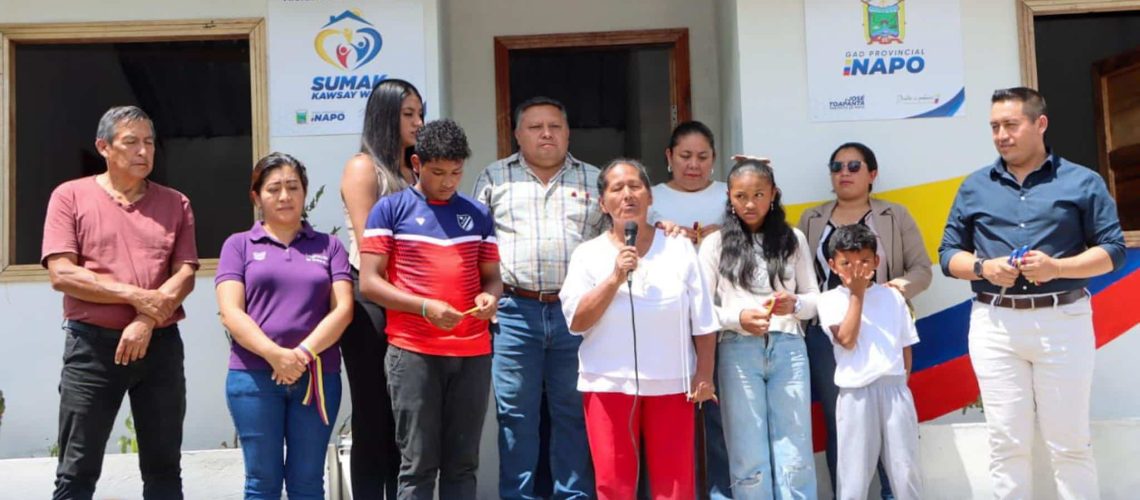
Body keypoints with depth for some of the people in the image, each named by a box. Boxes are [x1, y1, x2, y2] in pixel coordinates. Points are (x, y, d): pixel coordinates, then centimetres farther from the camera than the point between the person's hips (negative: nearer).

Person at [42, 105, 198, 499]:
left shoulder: (175, 203, 8)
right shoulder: (70, 196, 1)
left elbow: (185, 274, -1)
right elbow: (61, 274, -8)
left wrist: (147, 323, -15)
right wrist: (137, 296, -14)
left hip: (161, 345, 2)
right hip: (92, 344, -2)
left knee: (164, 468, 10)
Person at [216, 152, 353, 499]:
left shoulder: (328, 246, 12)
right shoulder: (238, 245, 9)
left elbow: (342, 309, 1)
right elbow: (231, 313, -3)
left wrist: (303, 352, -14)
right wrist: (274, 354, -18)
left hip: (318, 376, 1)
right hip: (254, 376, -1)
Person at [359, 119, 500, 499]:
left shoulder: (478, 214, 13)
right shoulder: (390, 209, 2)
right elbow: (368, 283, -4)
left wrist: (490, 296, -7)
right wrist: (425, 306, -17)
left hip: (473, 352, 4)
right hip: (413, 351, -3)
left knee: (463, 463, 8)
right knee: (418, 463, -1)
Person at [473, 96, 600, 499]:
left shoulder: (595, 180, 13)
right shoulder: (494, 178, 9)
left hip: (577, 311, 1)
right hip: (514, 310, -1)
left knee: (574, 414, 7)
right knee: (515, 415, 4)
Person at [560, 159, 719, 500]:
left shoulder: (680, 249, 6)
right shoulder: (588, 254, 3)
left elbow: (703, 321, 5)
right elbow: (576, 321, -7)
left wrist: (704, 374, -1)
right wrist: (616, 277, -14)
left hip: (671, 382, 1)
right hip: (609, 384, 0)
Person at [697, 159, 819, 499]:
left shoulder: (794, 240, 11)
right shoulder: (715, 243, 5)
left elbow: (815, 297, 12)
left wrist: (794, 304, -11)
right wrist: (738, 318, -17)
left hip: (788, 349, 1)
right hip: (739, 351, -1)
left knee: (795, 455, 2)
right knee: (749, 457, 3)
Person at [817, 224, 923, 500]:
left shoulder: (892, 296, 10)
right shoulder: (830, 300, 1)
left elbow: (905, 345, 15)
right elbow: (847, 340, -13)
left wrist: (901, 380, 4)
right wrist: (857, 294, -9)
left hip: (894, 389, 3)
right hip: (856, 393, -3)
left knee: (905, 466, 10)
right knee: (854, 471, 2)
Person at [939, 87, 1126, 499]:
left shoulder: (1082, 182, 3)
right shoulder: (974, 187, 10)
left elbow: (1113, 250, 1)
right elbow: (948, 253, 11)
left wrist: (1057, 268, -16)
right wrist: (982, 267, -10)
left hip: (1063, 321, -1)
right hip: (994, 325, 2)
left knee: (1070, 443, 5)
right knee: (1006, 444, 6)